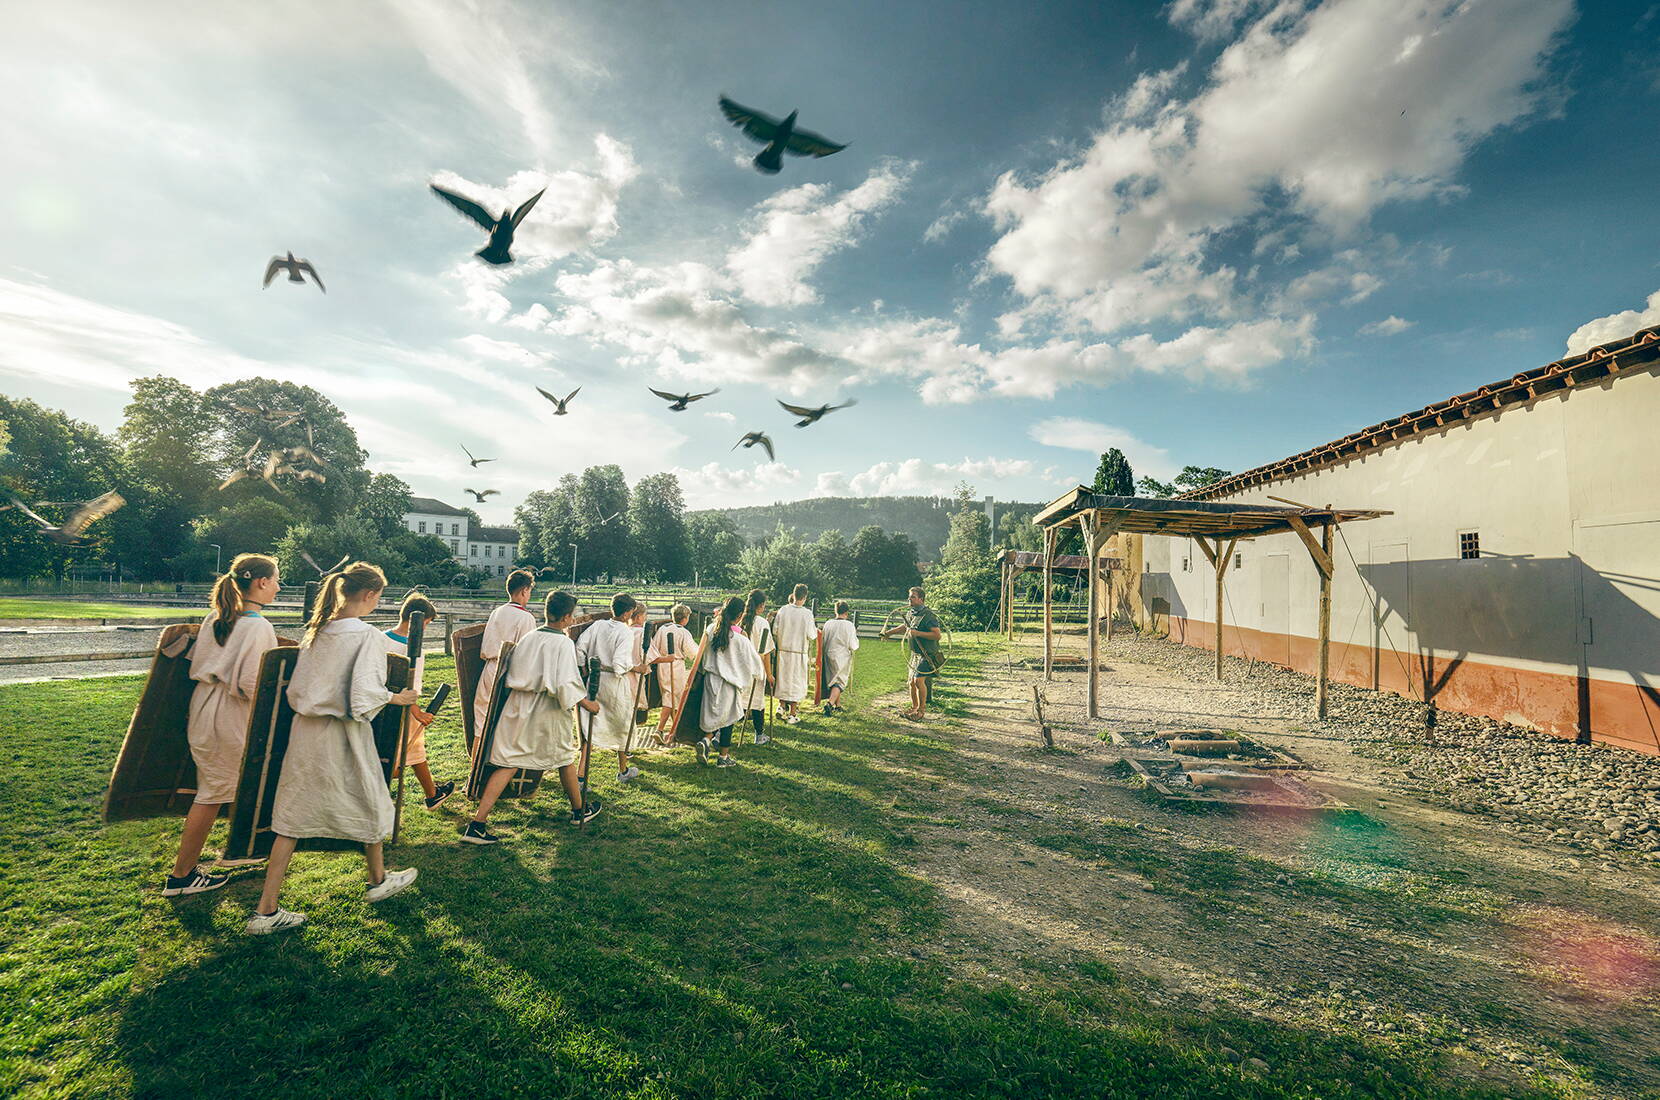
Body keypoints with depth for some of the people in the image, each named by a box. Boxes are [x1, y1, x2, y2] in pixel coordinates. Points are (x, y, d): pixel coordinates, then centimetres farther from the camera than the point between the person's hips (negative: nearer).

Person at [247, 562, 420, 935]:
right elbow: (364, 698, -25)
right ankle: (378, 880, 36)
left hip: (305, 732, 6)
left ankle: (266, 910, 16)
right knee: (369, 804, 17)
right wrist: (396, 698, -8)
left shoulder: (316, 631, 2)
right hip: (342, 736, -6)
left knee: (292, 818, 13)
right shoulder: (368, 635, -19)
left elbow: (296, 690, 8)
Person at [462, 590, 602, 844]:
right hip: (548, 711, -4)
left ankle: (477, 824, 0)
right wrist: (587, 704, -11)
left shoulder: (528, 638, 3)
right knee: (564, 759, 16)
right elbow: (566, 684, -23)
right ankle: (579, 811, 33)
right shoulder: (564, 643, -16)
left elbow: (512, 676, 9)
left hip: (518, 708, 5)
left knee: (507, 764, 6)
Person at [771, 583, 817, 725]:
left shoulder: (783, 610, -6)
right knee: (796, 681, 7)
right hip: (799, 652, -3)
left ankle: (782, 707, 25)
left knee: (783, 679, 18)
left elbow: (775, 631, -2)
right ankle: (792, 714, 12)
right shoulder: (807, 613, -14)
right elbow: (811, 635, -12)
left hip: (783, 650, 3)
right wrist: (816, 630, 9)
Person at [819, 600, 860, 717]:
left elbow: (823, 642, 8)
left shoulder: (828, 624, 0)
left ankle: (838, 705, 27)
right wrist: (855, 636, 8)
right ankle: (830, 703, -19)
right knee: (839, 682, 0)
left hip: (829, 656, 5)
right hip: (842, 658, -5)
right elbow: (853, 646, -9)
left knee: (833, 681, 17)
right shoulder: (849, 625, -12)